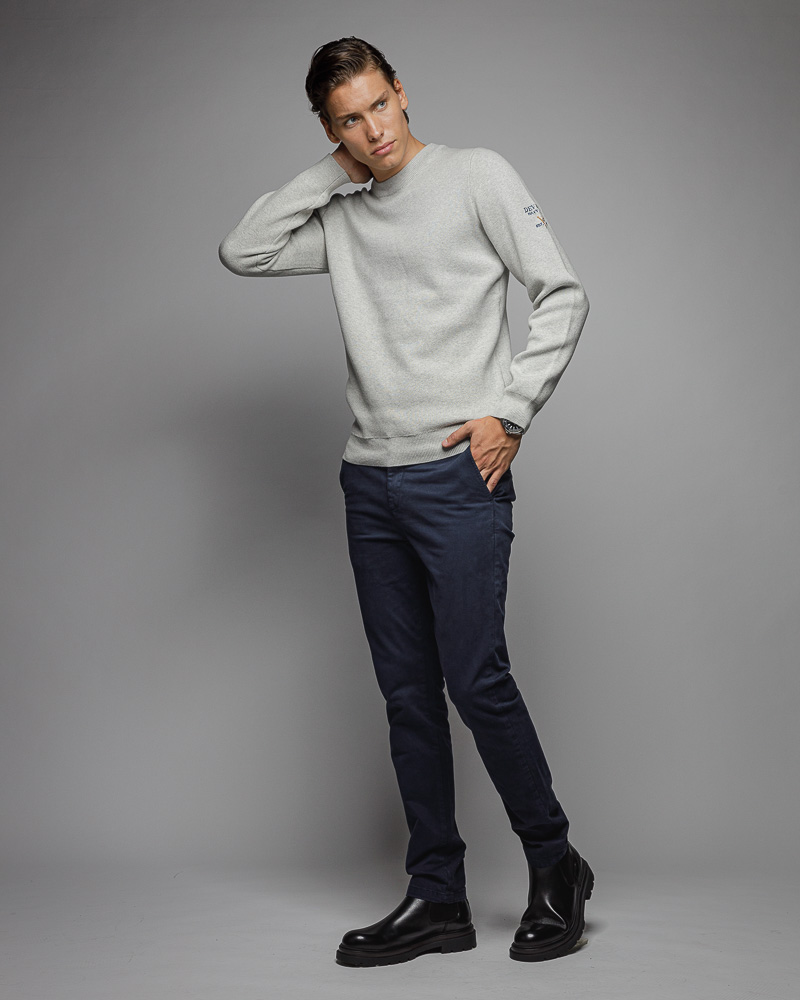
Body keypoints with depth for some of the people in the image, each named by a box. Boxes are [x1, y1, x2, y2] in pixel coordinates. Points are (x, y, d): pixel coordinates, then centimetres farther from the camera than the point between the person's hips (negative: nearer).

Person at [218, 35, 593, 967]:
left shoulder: (477, 175, 1)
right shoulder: (342, 216, 15)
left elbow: (563, 294, -2)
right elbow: (241, 252, 8)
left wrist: (511, 412, -9)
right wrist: (331, 173, 7)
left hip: (458, 477, -5)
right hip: (370, 480, 6)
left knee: (477, 680, -8)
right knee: (408, 695, 7)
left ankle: (554, 867, 12)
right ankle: (437, 899, 15)